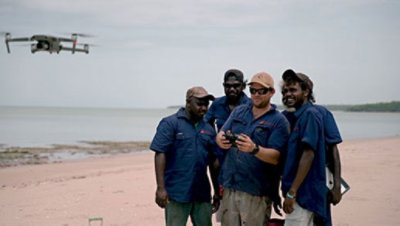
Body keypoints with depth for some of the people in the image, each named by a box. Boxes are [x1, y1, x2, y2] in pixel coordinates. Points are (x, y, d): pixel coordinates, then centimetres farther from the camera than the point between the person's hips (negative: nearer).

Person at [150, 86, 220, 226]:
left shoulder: (208, 129, 14)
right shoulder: (170, 124, -4)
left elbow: (214, 162, 17)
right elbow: (160, 154, -11)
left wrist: (217, 192, 16)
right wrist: (160, 188, -18)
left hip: (202, 194, 6)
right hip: (177, 193, -6)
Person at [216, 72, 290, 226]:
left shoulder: (279, 121, -2)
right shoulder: (239, 111, 16)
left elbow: (276, 157, -11)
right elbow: (220, 135, 8)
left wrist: (254, 149, -30)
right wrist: (221, 140, -17)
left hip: (256, 192, -4)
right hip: (230, 186, 5)